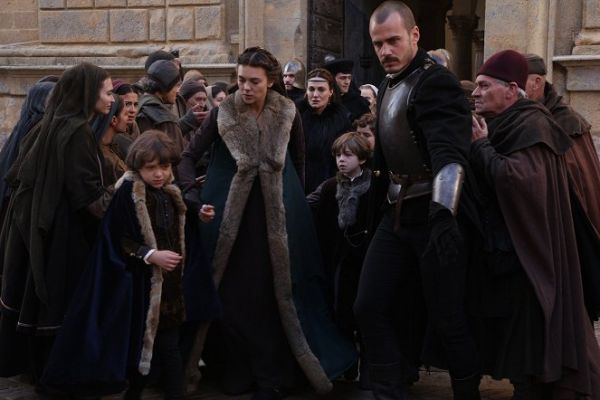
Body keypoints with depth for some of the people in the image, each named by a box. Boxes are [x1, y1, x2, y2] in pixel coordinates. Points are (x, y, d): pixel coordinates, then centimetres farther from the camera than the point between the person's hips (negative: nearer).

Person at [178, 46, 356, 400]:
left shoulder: (288, 114, -2)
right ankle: (237, 370, 17)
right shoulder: (223, 114, -5)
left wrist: (290, 199, 10)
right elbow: (190, 156, -2)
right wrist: (193, 197, -15)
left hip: (276, 216, 1)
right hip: (230, 215, 0)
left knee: (274, 294, 2)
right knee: (233, 296, 3)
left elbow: (299, 162, 11)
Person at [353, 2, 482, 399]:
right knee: (371, 307, 3)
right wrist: (379, 203, 23)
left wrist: (444, 214, -45)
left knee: (447, 318, -1)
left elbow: (449, 152, -31)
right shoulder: (389, 85, 12)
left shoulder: (436, 82, -16)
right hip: (396, 215, 8)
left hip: (435, 215, -8)